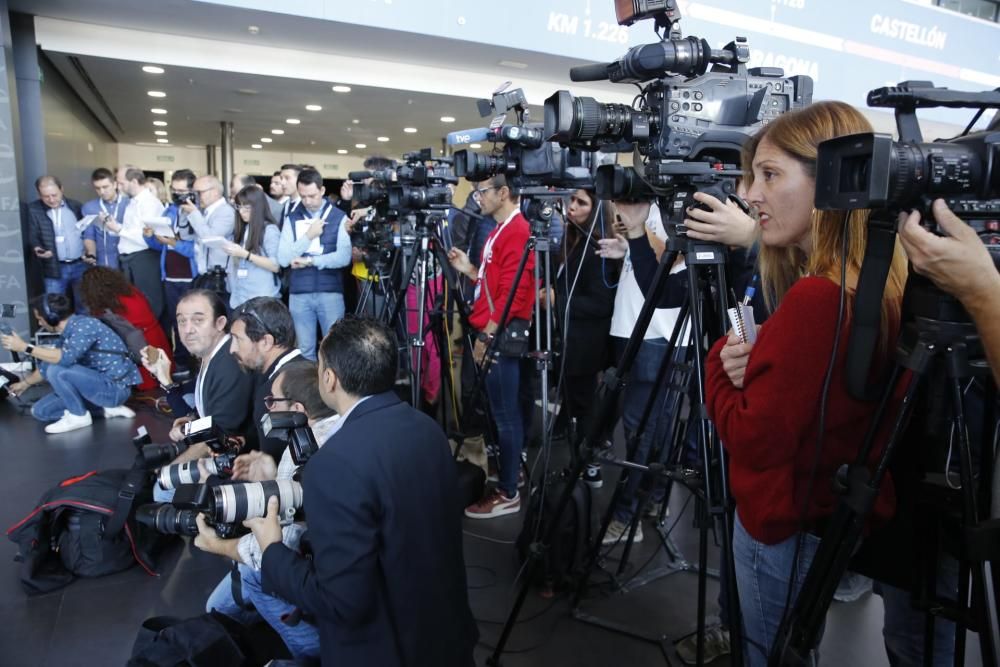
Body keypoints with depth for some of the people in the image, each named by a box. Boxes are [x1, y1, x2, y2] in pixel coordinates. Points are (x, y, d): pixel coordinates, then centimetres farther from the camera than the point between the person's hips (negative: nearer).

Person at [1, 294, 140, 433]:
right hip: (98, 385, 9)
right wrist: (25, 383, 38)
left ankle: (79, 416, -4)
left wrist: (25, 347, -23)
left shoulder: (85, 325, -17)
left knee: (56, 371, -23)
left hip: (116, 388, -9)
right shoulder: (69, 332, 10)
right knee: (40, 411, 8)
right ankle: (107, 407, 5)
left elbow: (66, 358, -32)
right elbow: (48, 364, 26)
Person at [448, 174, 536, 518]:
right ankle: (513, 471, 29)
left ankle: (508, 493, 7)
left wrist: (487, 335, -19)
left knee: (506, 416, -3)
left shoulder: (517, 232, -15)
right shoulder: (502, 231, 17)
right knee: (508, 412, 17)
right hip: (493, 334, 10)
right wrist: (469, 270, 10)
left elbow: (513, 292, -22)